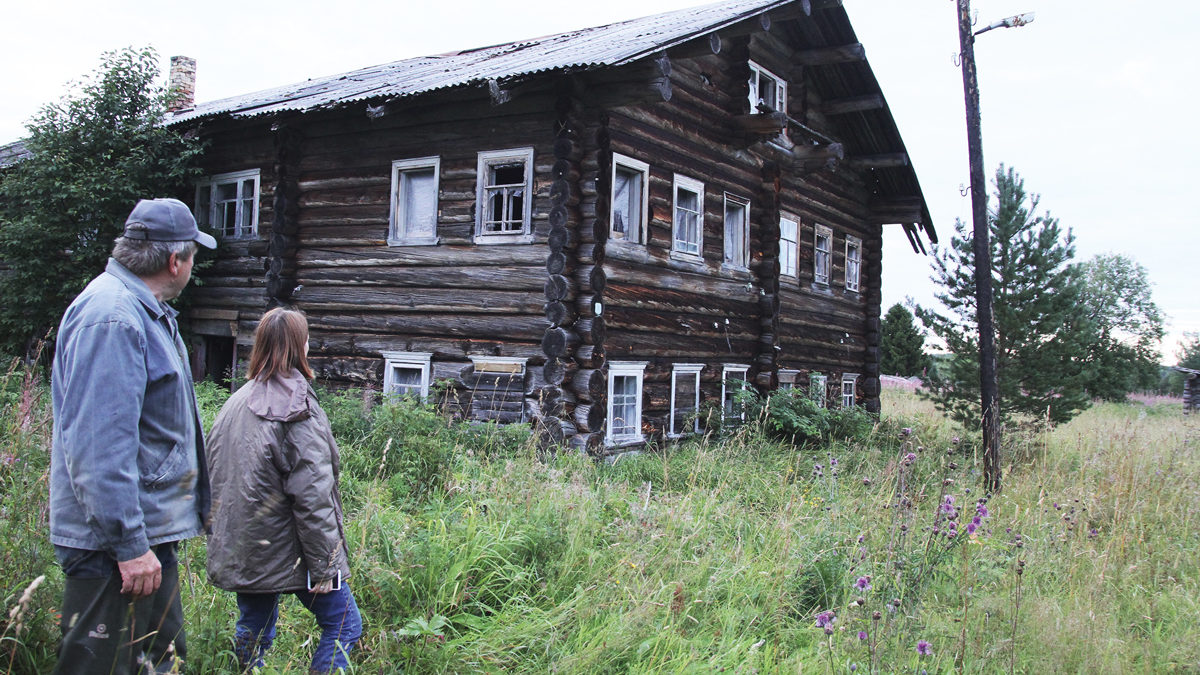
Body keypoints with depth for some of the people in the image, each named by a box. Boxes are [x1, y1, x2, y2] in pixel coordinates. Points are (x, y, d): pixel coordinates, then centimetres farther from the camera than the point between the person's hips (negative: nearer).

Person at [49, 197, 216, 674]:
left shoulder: (144, 310, 15)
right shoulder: (111, 318, -21)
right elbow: (99, 447, -27)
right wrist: (129, 543, -25)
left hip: (149, 530, 11)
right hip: (113, 544, -11)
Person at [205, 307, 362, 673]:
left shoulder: (234, 404, 7)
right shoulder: (297, 410, -16)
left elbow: (216, 481, 14)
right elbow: (312, 497, -19)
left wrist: (222, 545, 22)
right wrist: (324, 566, -14)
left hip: (239, 553, 8)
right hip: (287, 551, -8)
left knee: (252, 633, 18)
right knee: (344, 625, 3)